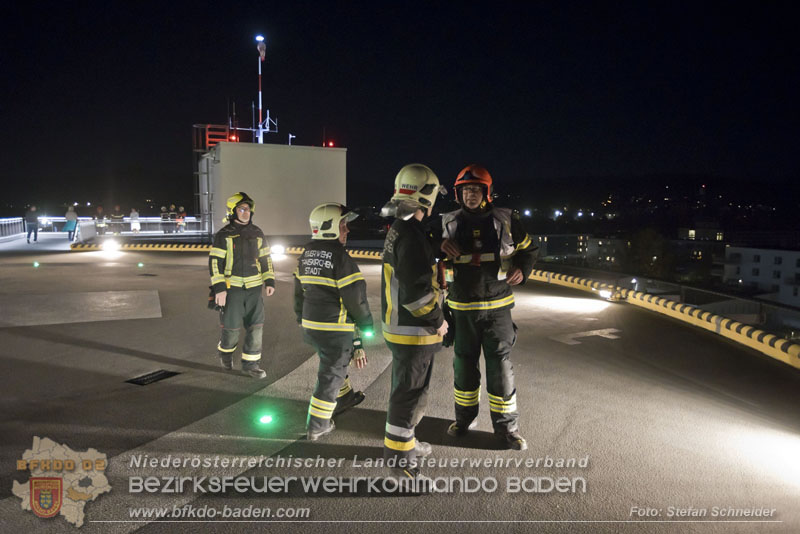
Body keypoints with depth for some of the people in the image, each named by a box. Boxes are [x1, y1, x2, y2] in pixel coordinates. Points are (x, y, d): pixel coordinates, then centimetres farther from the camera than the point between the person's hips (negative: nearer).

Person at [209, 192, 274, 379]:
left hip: (254, 288, 4)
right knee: (231, 326, 5)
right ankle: (226, 353, 34)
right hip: (231, 288, -3)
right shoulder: (223, 235, -7)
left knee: (255, 326, 0)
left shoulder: (257, 233, 7)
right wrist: (219, 288, -15)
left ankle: (250, 363, 12)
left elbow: (266, 259, 13)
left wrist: (270, 281, 5)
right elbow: (215, 262, -9)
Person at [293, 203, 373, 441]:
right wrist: (366, 327, -2)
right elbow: (356, 299, -16)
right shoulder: (341, 258, -18)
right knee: (330, 375, 5)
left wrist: (303, 320, 25)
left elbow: (299, 293, 15)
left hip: (311, 327, 8)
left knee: (334, 363, 28)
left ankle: (343, 398, 49)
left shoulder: (305, 256, 7)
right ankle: (317, 426, 14)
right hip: (337, 330, -8)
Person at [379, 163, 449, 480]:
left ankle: (403, 440, 39)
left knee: (406, 385, 23)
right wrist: (437, 321, -15)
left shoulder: (397, 230, 11)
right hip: (413, 331, -10)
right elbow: (417, 291, -27)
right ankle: (398, 452, 15)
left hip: (397, 324, 10)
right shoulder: (412, 236, -23)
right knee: (410, 390, 2)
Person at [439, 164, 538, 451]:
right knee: (464, 364, 13)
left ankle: (507, 426, 16)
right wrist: (440, 247, -13)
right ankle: (465, 418, 32)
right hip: (462, 308, 2)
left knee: (500, 366, 1)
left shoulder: (505, 220, -2)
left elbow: (527, 249, 13)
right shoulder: (449, 223, 0)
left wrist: (522, 271, -7)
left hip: (497, 307, -1)